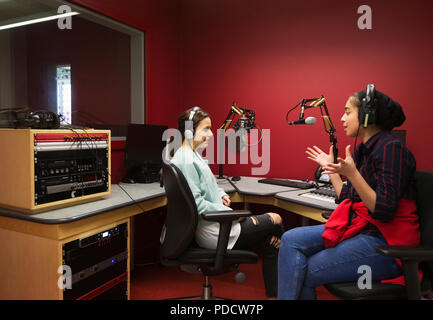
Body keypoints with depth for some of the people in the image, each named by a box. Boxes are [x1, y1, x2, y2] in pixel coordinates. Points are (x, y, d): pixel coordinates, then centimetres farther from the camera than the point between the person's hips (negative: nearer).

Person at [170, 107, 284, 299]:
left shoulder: (193, 155, 11)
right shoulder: (185, 160, -21)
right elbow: (197, 204, -24)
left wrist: (220, 194, 5)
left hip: (215, 223, 10)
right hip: (213, 232, -10)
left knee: (270, 245, 10)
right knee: (275, 220, 1)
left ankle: (273, 295, 21)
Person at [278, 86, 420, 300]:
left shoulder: (392, 148, -15)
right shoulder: (363, 149, 12)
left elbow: (384, 210, -21)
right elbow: (347, 200, 16)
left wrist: (352, 174, -30)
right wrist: (331, 168, 22)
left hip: (385, 242, -8)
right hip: (358, 226, 8)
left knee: (304, 273, -12)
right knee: (291, 240, -10)